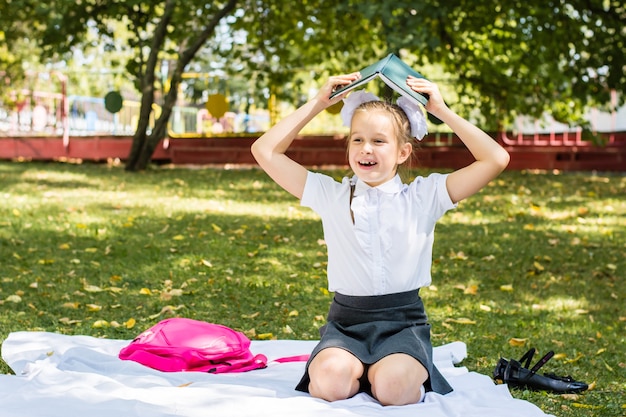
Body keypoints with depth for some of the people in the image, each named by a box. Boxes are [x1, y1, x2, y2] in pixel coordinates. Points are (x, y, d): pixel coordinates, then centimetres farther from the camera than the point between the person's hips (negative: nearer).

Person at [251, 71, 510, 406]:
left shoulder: (423, 196, 4)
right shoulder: (331, 195, 6)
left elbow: (496, 159, -3)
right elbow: (265, 151, 2)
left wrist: (443, 111, -2)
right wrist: (317, 103, 2)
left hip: (404, 322, 0)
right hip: (346, 321, 1)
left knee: (393, 388, -31)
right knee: (331, 382, -31)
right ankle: (362, 369, 1)